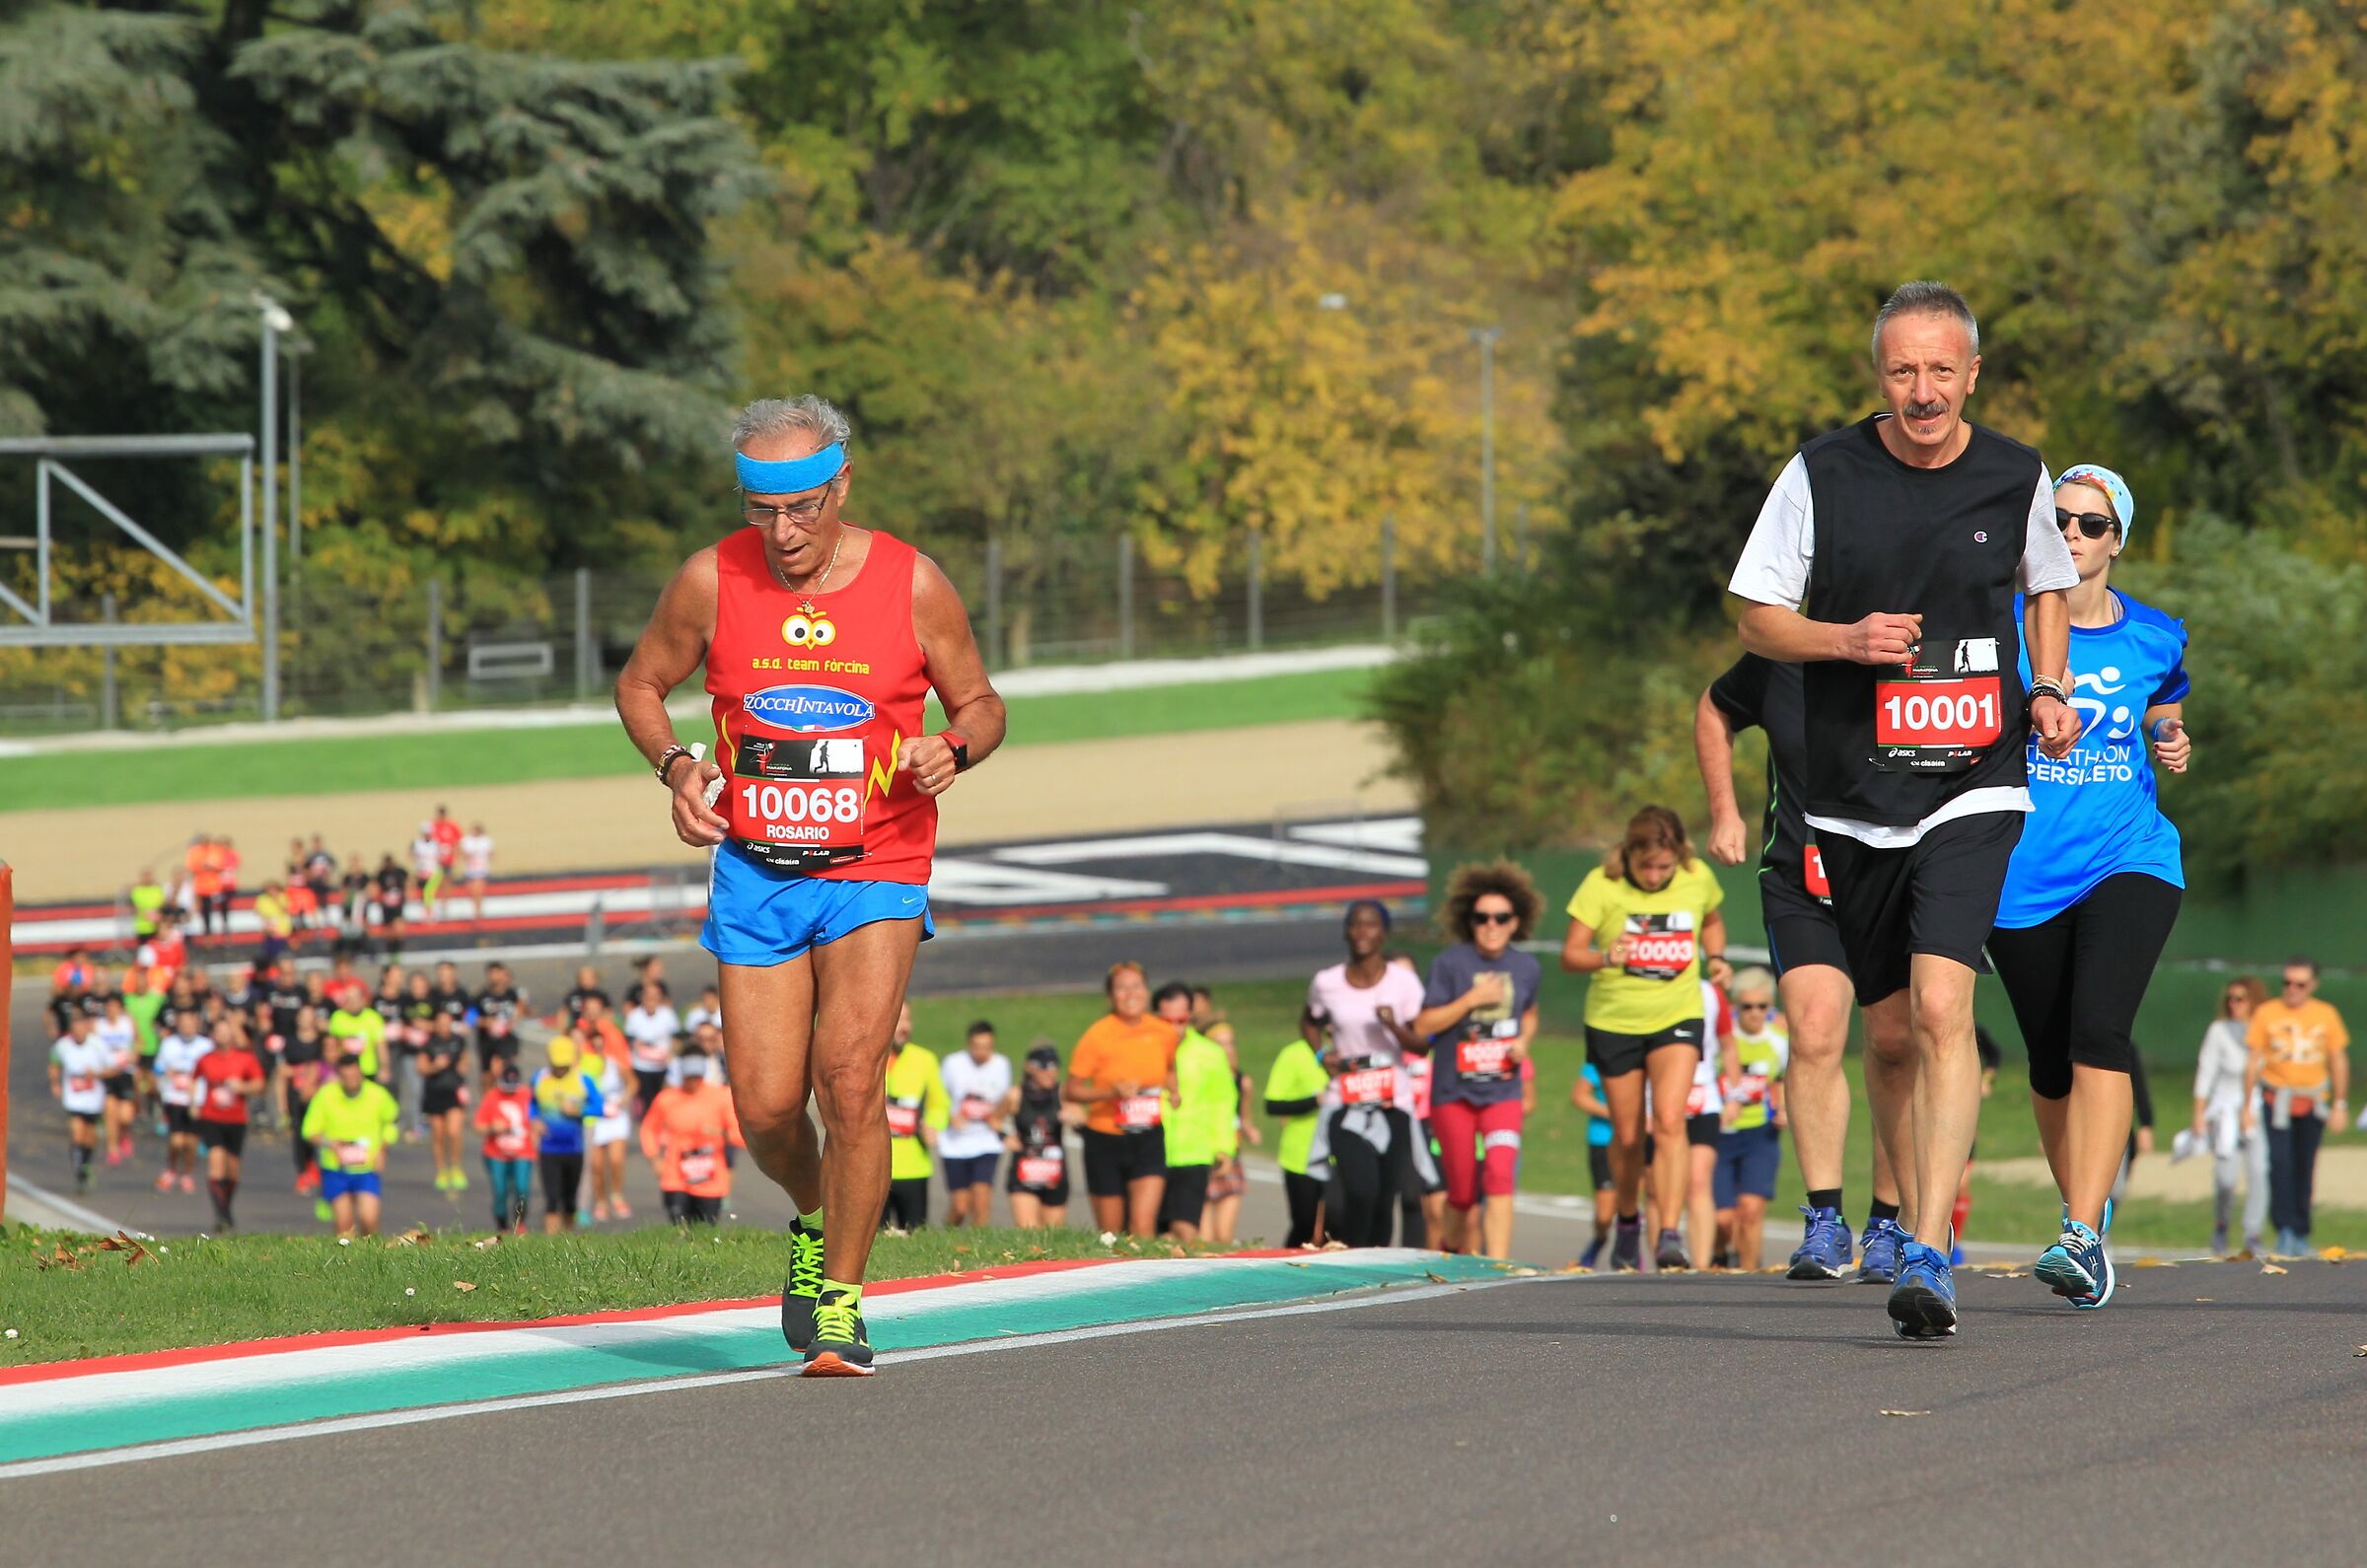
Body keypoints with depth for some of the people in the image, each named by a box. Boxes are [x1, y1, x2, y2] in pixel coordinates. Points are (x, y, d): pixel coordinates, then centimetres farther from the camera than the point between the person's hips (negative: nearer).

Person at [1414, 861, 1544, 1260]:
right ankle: (1456, 1246, 33)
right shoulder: (1450, 964, -7)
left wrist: (1524, 1042, 1)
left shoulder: (1526, 968, 3)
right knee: (1463, 1192, 6)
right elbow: (1422, 1027, -9)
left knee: (1500, 1180, -18)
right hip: (1453, 1091, -1)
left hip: (1502, 1091, 1)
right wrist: (1471, 999, -18)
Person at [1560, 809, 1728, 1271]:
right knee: (1627, 1134, 9)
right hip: (1613, 1021, 0)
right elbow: (1570, 955, -15)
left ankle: (1669, 1236, -22)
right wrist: (1606, 958, -36)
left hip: (1677, 1019, 0)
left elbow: (1712, 922, 17)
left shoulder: (1698, 879, -6)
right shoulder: (1602, 885, -14)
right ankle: (1627, 1220, 37)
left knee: (1669, 1121, -19)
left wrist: (1715, 959, -3)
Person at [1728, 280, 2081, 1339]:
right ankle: (1917, 1219, 31)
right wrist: (1848, 639, -16)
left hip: (1973, 786, -2)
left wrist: (2049, 691, 4)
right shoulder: (1822, 475, -3)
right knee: (1891, 1027, 10)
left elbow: (2047, 586, 21)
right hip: (1852, 794, 2)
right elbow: (1757, 617, 2)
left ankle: (1928, 1259, -22)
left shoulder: (2017, 479, 1)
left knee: (1941, 1009, -19)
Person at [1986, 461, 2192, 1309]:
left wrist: (2173, 747, 1)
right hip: (2022, 876, 1)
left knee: (2099, 1032, -21)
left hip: (2127, 858, -1)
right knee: (2052, 1061, 8)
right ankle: (2087, 1225, 29)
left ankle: (2081, 1235, -28)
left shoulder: (2154, 639, 6)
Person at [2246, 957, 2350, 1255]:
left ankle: (2300, 1235, 15)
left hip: (2313, 1103, 2)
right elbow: (2254, 1061, 2)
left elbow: (2339, 1060, 9)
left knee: (2305, 1168, 5)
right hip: (2277, 1099, -2)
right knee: (2280, 1162, -16)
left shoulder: (2326, 1015, 4)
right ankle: (2284, 1230, -17)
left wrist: (2341, 1104, 5)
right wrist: (2247, 1106, -1)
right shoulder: (2266, 1013, 0)